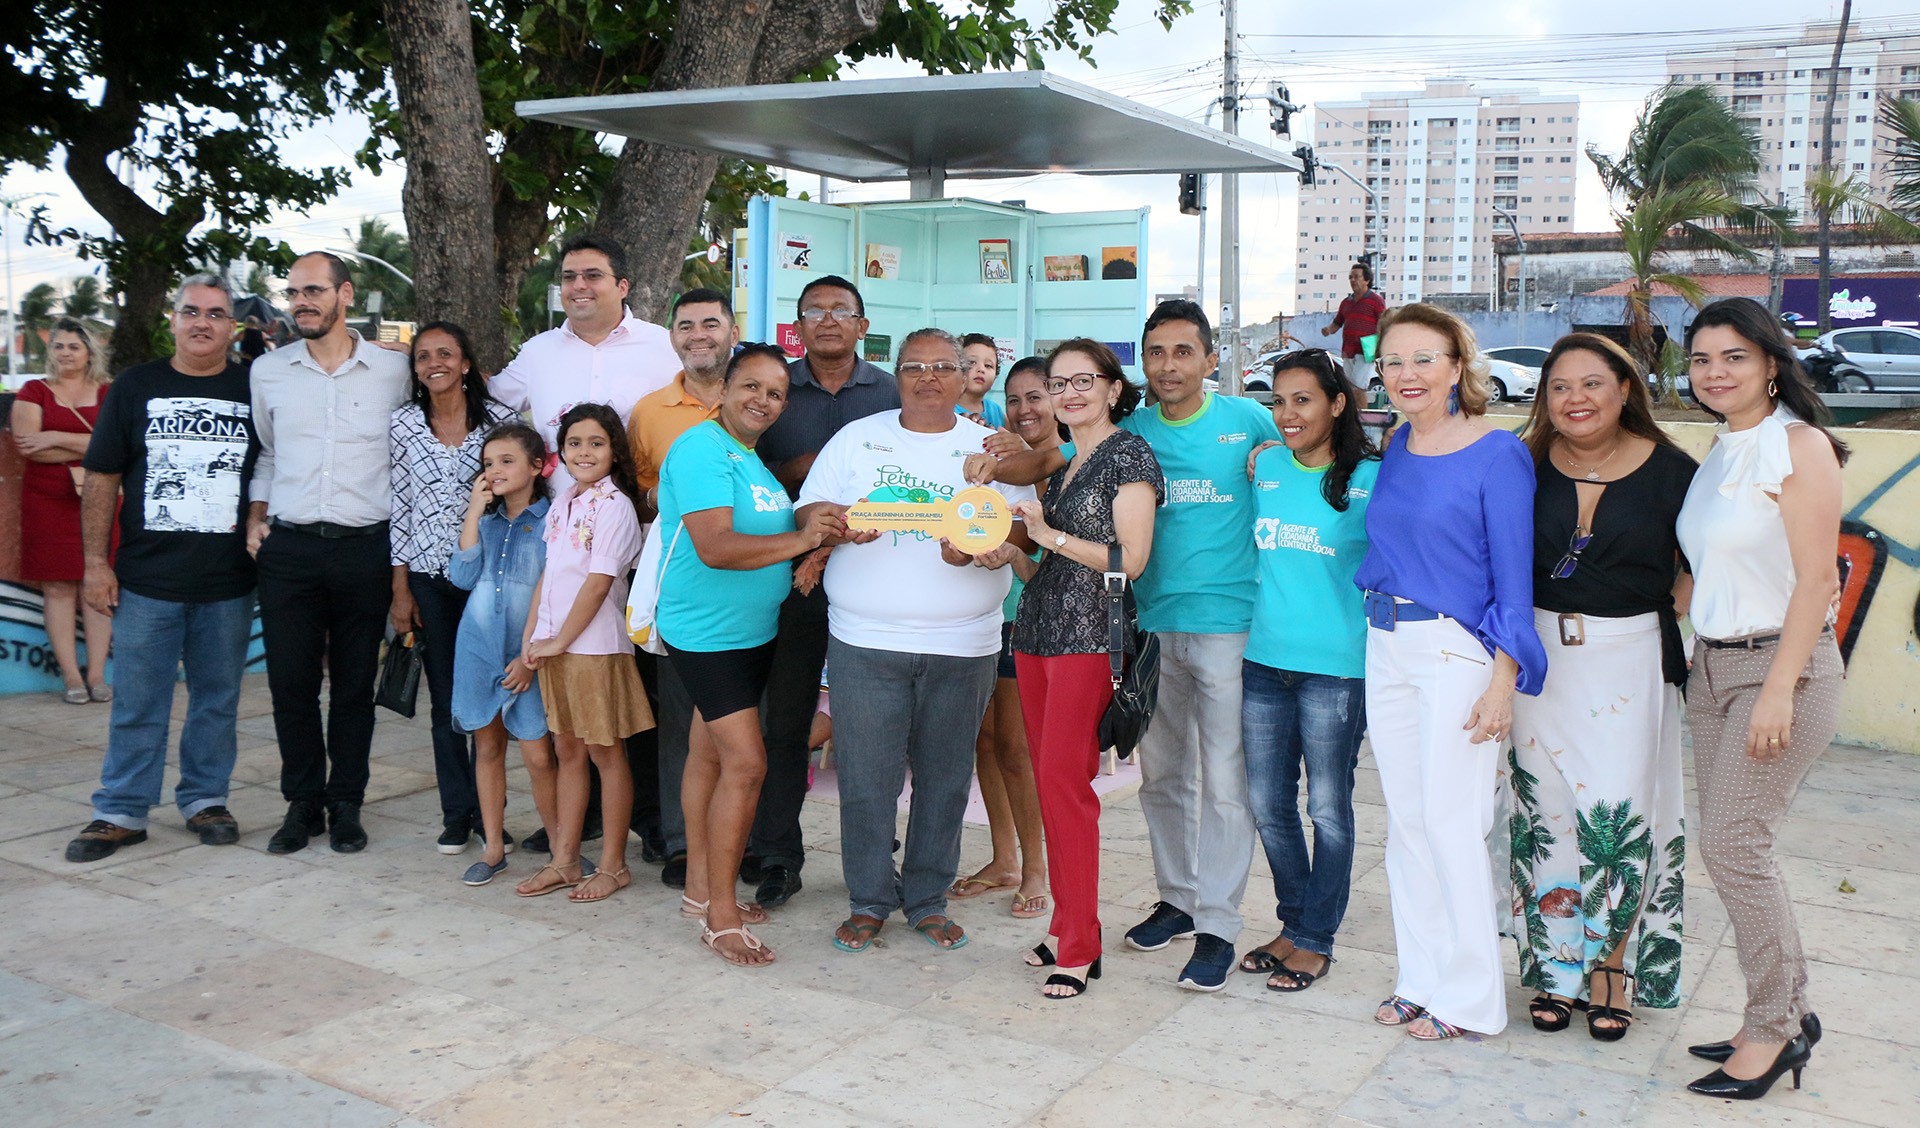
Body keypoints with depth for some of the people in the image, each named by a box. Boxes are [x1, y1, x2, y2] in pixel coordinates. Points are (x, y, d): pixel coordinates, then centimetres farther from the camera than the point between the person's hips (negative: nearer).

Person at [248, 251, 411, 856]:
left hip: (365, 550, -1)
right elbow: (264, 452, 20)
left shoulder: (394, 370, 1)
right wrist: (256, 515, 10)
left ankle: (346, 804, 17)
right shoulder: (268, 371, 7)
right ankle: (302, 802, 17)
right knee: (291, 682, 3)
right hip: (288, 549, 2)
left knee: (354, 685, 5)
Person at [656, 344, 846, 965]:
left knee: (711, 754, 16)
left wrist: (813, 525, -1)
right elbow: (715, 547, -27)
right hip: (705, 631, -9)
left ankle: (700, 888, 26)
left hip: (750, 632, 9)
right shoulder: (702, 449, -17)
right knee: (745, 763, -12)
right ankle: (720, 917, -4)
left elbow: (769, 529, 21)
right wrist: (801, 539, -30)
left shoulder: (754, 458, 12)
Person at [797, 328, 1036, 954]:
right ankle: (869, 900, 18)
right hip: (865, 643, 0)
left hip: (961, 646, 1)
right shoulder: (856, 439, 10)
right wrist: (839, 520, -15)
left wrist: (979, 548, -18)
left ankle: (928, 898, 23)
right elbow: (808, 512, 8)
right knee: (865, 777, 1)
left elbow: (1022, 527, 3)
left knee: (945, 777, 7)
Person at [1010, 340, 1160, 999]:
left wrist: (1052, 535, -13)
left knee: (1063, 779, -11)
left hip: (1089, 637, -8)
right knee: (1048, 779, 8)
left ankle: (1080, 947, -4)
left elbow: (1131, 559, -13)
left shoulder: (1129, 455, -5)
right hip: (1036, 630, 8)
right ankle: (1066, 924, 18)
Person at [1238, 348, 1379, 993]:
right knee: (1268, 805, 12)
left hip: (1337, 667, -5)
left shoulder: (1371, 478, -7)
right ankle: (1293, 923, 30)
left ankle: (1316, 940, 21)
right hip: (1264, 660, 5)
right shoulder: (1264, 468, 6)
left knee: (1328, 809, 7)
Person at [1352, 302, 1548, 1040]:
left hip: (1456, 649, -7)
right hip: (1386, 647, 7)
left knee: (1451, 822, -2)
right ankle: (1420, 979, 23)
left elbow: (1514, 577, -10)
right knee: (1405, 821, 11)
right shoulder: (1396, 447, 9)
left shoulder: (1496, 455, -10)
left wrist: (1502, 680, -16)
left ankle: (1468, 998, 12)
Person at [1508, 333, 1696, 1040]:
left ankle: (1614, 969, 13)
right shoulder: (1528, 466, 3)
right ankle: (1556, 967, 18)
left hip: (1631, 663, -2)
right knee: (1546, 810, 4)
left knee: (1619, 813, -5)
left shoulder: (1669, 471, -3)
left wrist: (1649, 611, -9)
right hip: (1541, 657, 2)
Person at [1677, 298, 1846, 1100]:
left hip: (1781, 665, -7)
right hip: (1712, 665, 8)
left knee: (1730, 843, -8)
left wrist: (1779, 690, -20)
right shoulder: (1720, 453, 13)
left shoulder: (1799, 446, -10)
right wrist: (1704, 658, 9)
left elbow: (1816, 579, -16)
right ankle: (1788, 1015, 20)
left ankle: (1774, 1027, 7)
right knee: (1732, 846, 8)